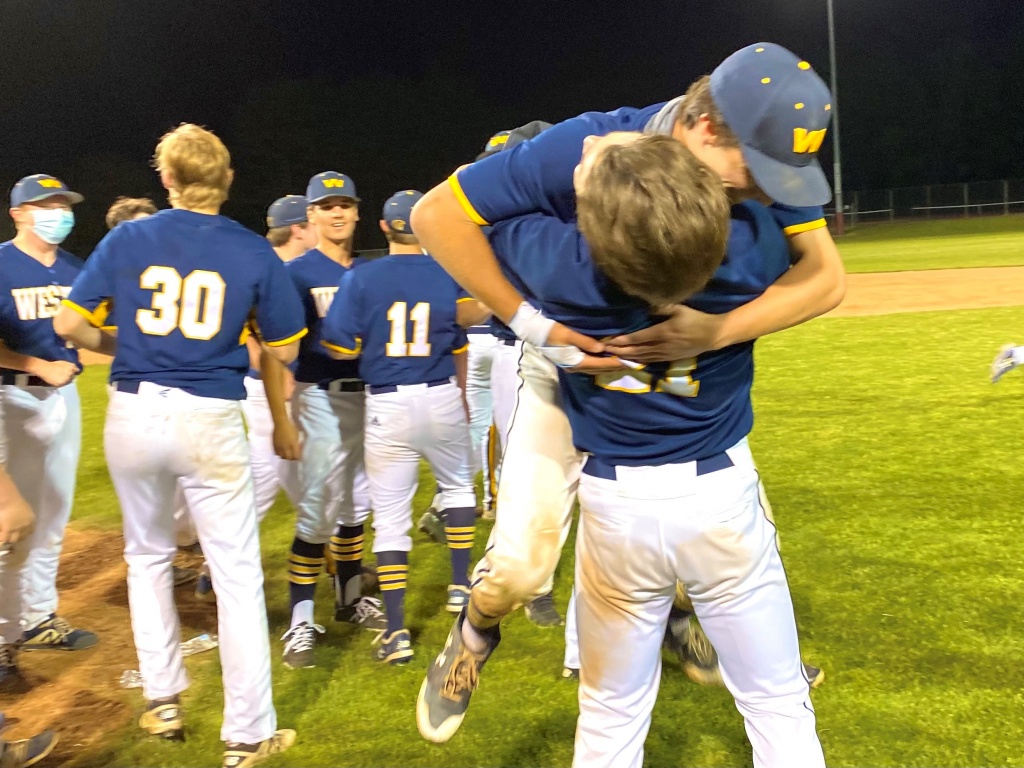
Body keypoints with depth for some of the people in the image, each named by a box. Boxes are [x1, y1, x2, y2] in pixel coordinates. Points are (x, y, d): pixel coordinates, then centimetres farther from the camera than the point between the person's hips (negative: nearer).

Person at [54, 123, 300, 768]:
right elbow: (283, 350, 2)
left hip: (134, 416, 2)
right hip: (211, 422, -2)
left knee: (148, 556, 22)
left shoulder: (127, 239, 0)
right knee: (237, 571, 4)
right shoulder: (254, 252, -2)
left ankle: (162, 701, 30)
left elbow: (69, 325, 0)